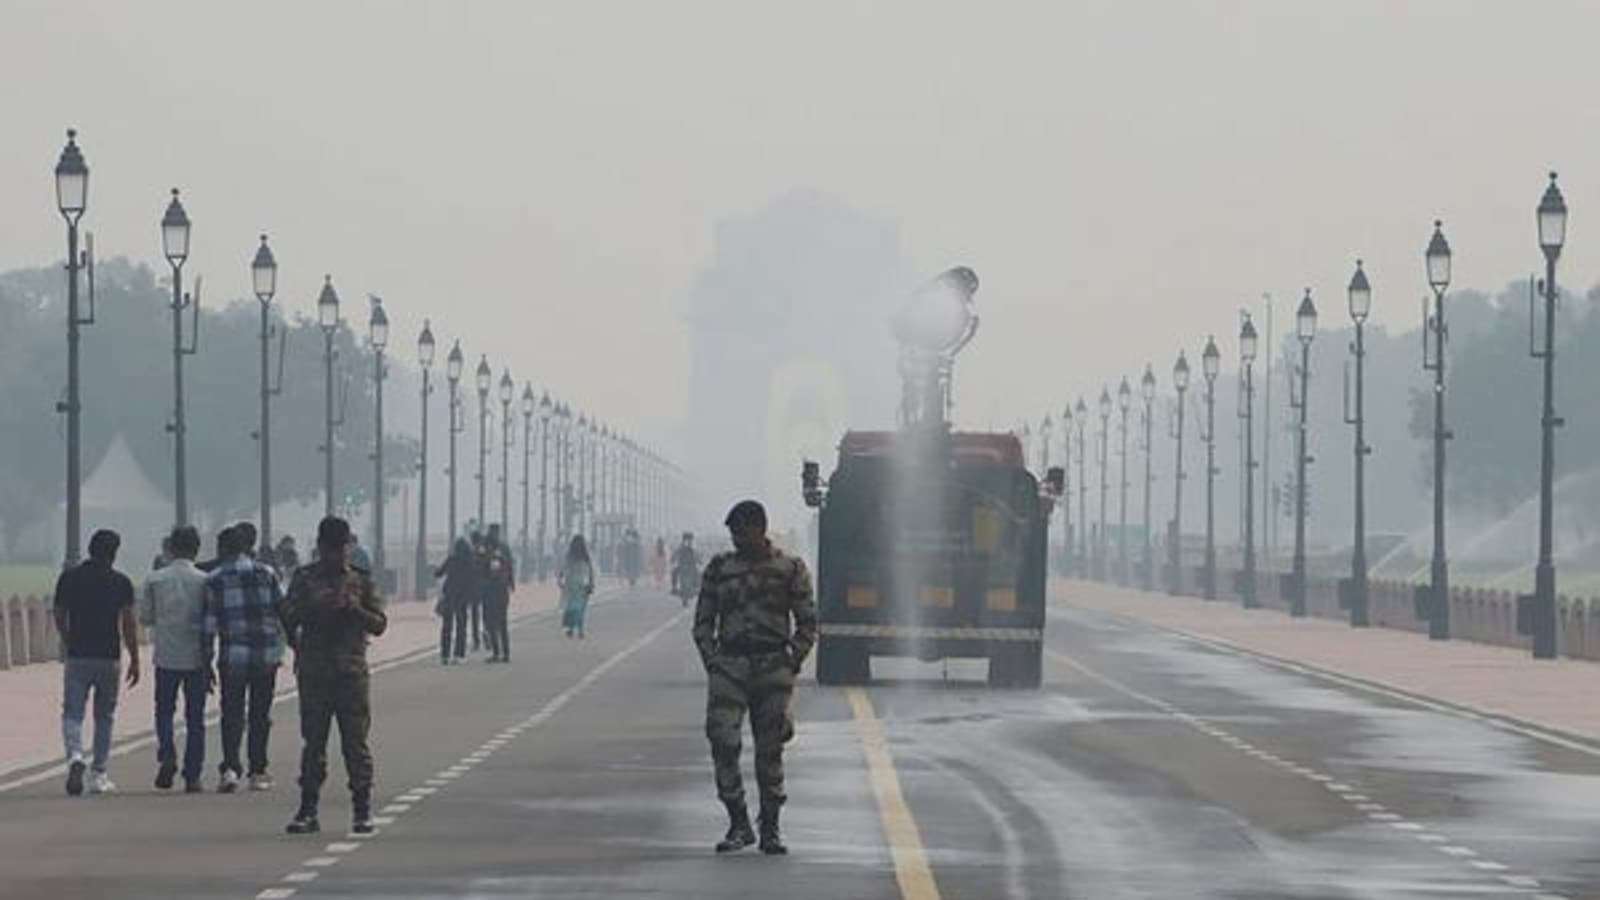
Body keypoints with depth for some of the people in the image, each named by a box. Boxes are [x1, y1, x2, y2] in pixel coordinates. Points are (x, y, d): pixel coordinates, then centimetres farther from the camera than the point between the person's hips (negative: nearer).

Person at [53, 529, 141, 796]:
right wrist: (134, 659, 1)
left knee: (72, 713, 4)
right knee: (104, 716, 11)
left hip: (77, 657, 0)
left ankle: (75, 756, -24)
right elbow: (128, 624, -6)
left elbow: (59, 617, 6)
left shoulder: (69, 578, 0)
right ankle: (98, 775, 12)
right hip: (109, 658, 0)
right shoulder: (120, 582, -4)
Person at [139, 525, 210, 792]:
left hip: (166, 656, 0)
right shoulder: (204, 581, -5)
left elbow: (144, 617, 4)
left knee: (164, 710, 14)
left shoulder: (155, 580, -1)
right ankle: (192, 776, 4)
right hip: (196, 657, 0)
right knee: (195, 717, 6)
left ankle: (167, 755, -10)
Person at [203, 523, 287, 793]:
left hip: (232, 657, -1)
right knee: (260, 715, 10)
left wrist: (206, 661, 3)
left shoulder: (214, 580, 0)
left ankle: (230, 767, -12)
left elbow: (208, 623, -2)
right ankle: (258, 773, 12)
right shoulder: (266, 574, 3)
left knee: (232, 713, 4)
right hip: (266, 655, 1)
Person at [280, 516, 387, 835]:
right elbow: (287, 620, 2)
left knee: (356, 743, -2)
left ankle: (362, 811, 2)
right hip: (313, 673, 0)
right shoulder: (305, 579, 8)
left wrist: (356, 609, -12)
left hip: (351, 672, 0)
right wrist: (312, 605, -15)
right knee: (313, 743, 2)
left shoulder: (360, 580, 8)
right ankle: (307, 811, 5)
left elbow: (380, 624, 6)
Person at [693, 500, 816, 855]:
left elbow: (808, 623, 7)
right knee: (722, 742, -10)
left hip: (773, 665, -1)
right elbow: (703, 621, 13)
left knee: (770, 749, 1)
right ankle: (738, 824, -1)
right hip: (729, 664, 1)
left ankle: (770, 829, 10)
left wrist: (792, 664, -2)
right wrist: (712, 662, 2)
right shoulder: (720, 567, 8)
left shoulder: (790, 569, 4)